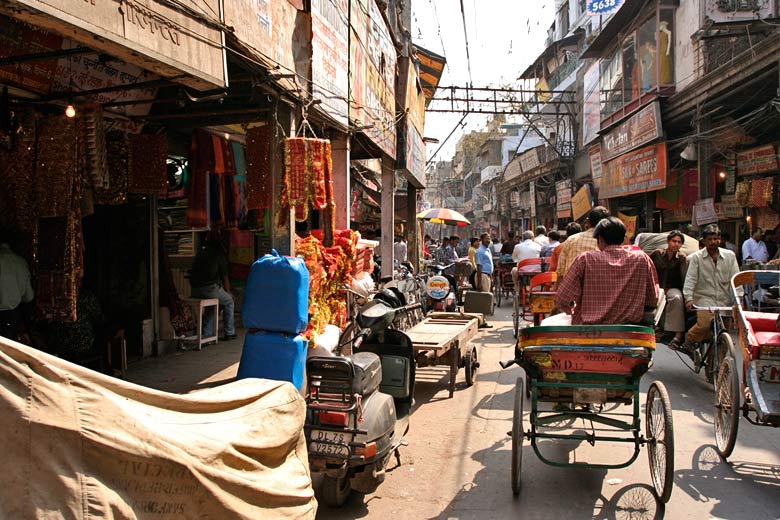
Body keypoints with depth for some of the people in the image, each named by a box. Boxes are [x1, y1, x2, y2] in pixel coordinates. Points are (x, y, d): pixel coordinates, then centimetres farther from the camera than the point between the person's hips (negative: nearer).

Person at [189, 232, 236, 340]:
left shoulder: (199, 254, 18)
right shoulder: (219, 255, 0)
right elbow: (224, 278, 3)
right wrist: (228, 292, 20)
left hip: (195, 291, 6)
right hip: (210, 288, -6)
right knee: (229, 301, 18)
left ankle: (207, 333, 24)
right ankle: (229, 333, 19)